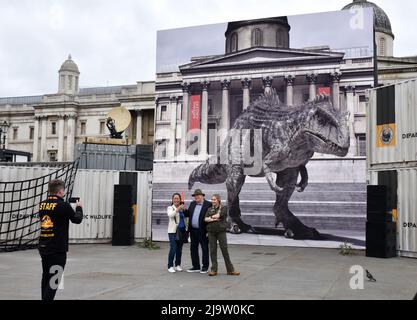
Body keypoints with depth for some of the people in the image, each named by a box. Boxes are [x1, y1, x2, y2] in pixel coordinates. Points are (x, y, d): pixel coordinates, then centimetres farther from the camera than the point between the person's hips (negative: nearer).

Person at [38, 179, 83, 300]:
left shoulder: (42, 204, 4)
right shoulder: (64, 206, -14)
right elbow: (77, 219, -1)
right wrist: (79, 207, 16)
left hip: (43, 248, 7)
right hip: (58, 249, -7)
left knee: (46, 277, 20)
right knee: (53, 280, -2)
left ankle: (45, 297, 31)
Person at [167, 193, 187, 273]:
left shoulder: (182, 208, 13)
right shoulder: (170, 208, 0)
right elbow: (170, 215, -21)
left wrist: (186, 228, 10)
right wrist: (178, 209, -32)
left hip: (182, 231, 5)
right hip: (173, 231, -5)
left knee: (179, 249, 9)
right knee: (173, 249, -12)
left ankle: (178, 265, 19)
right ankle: (170, 266, -5)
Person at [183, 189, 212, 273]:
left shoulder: (208, 204, -8)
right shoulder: (192, 204, 13)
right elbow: (188, 214, 15)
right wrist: (183, 210, -7)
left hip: (203, 231, -6)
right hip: (193, 231, 7)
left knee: (205, 249, 4)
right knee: (193, 249, 11)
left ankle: (205, 267, 14)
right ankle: (196, 267, 22)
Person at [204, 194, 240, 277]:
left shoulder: (224, 208, 2)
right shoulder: (210, 209, 13)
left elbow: (218, 215, -14)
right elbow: (205, 219, 0)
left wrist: (211, 217, 0)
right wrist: (214, 219, -14)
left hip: (221, 232, -3)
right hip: (211, 232, 3)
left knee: (225, 250, -3)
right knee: (212, 250, 3)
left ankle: (230, 270, 4)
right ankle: (213, 270, 9)